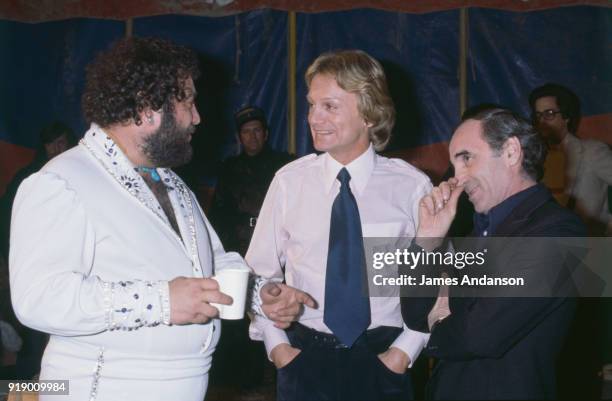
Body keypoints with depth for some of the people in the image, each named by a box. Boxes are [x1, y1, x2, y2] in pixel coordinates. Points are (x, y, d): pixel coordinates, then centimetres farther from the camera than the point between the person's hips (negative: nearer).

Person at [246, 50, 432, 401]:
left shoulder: (412, 186, -7)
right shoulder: (289, 181, -4)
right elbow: (261, 271, 3)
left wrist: (404, 351, -5)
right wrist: (276, 345, -4)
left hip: (382, 363, -1)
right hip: (304, 359, 1)